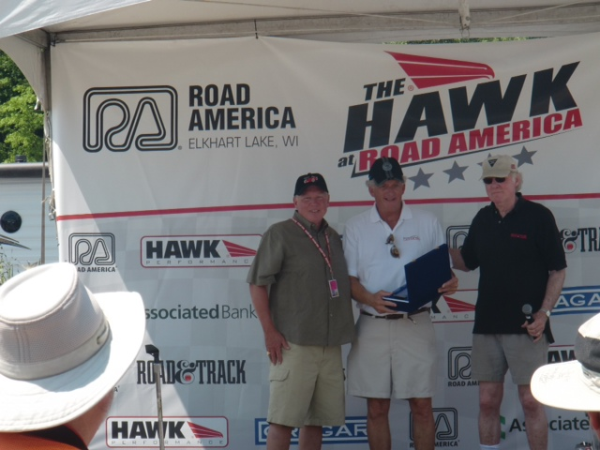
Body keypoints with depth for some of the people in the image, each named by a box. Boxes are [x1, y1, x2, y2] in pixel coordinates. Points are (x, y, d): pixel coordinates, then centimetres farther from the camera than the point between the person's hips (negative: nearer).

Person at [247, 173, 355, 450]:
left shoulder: (334, 238, 16)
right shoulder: (280, 234, -2)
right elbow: (257, 284, -6)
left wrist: (343, 330, 16)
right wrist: (269, 331, -13)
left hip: (330, 346, 6)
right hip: (294, 344, -6)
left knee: (316, 419, 9)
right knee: (283, 419, -7)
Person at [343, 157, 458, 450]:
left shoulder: (427, 223, 7)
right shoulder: (356, 227, 7)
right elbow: (349, 278, 3)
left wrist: (448, 283, -13)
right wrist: (371, 299, -17)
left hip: (416, 324, 0)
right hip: (373, 325, 1)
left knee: (421, 406, 0)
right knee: (377, 408, 4)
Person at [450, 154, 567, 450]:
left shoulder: (538, 216, -5)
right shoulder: (482, 219, 11)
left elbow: (557, 270, -5)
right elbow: (467, 261, 21)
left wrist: (544, 313, -14)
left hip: (526, 325, -5)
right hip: (487, 324, 5)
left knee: (531, 401, -4)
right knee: (487, 400, 7)